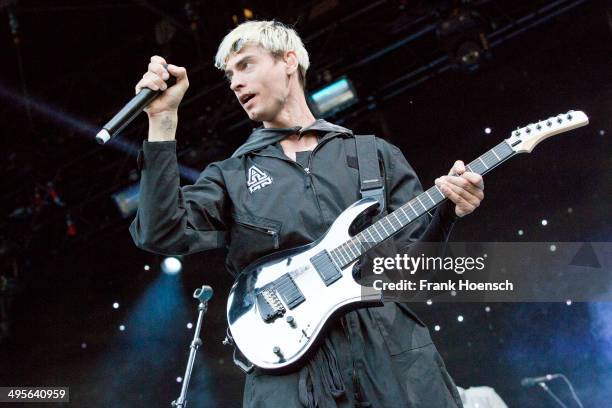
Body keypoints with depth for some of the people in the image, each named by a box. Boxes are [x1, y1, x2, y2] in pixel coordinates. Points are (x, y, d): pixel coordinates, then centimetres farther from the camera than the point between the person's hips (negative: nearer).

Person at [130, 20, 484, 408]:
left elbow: (413, 248, 12)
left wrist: (448, 208, -8)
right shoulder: (230, 176, 12)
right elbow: (162, 234, -4)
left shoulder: (375, 154, 14)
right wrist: (163, 118, -7)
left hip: (395, 352, 1)